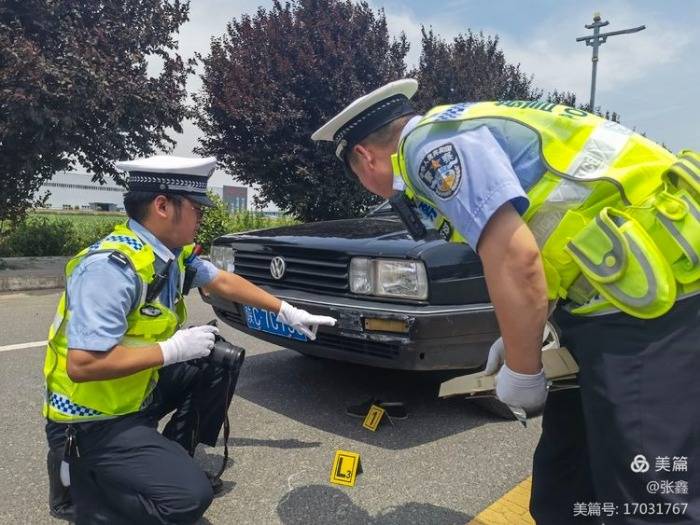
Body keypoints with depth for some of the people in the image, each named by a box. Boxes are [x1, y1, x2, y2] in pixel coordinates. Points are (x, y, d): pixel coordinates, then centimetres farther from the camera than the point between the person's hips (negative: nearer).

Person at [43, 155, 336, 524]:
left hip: (139, 390, 9)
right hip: (92, 421, -9)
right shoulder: (112, 266, -29)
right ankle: (78, 479, 4)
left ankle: (172, 459, 16)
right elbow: (82, 364, -33)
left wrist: (288, 312, 11)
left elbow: (224, 282, 11)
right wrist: (173, 350, -25)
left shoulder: (173, 252, -3)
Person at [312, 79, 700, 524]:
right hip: (630, 287, 10)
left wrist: (521, 371, -7)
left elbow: (514, 260, -22)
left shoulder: (429, 143, -11)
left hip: (647, 291, -10)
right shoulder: (455, 134, 20)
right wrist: (518, 340, 20)